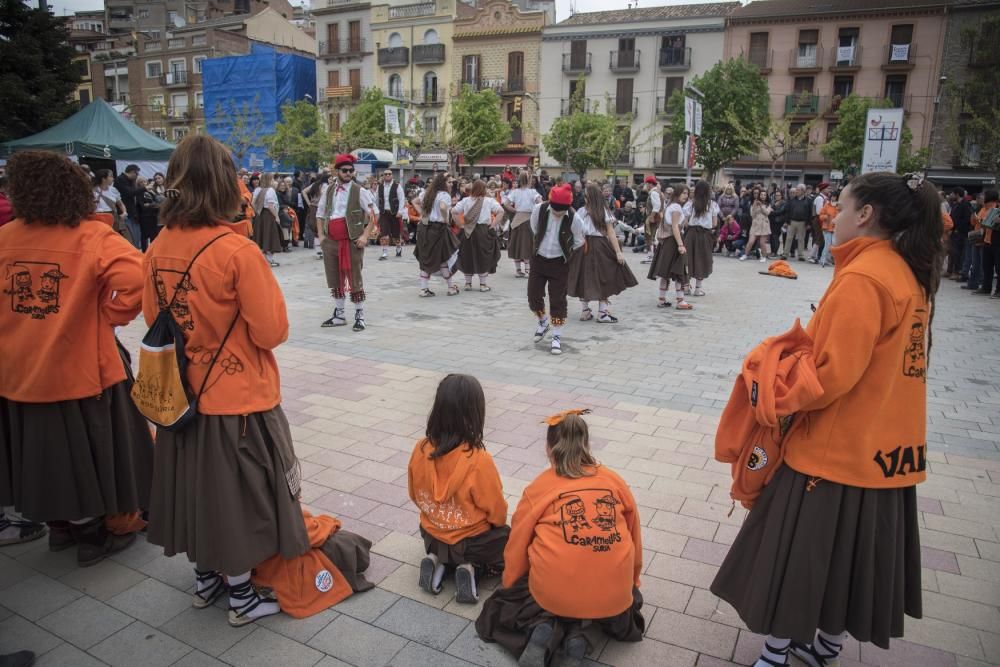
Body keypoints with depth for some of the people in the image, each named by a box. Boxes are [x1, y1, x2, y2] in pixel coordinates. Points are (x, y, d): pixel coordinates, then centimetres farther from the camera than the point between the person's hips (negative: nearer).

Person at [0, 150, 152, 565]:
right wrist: (111, 317, -12)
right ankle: (93, 535, 27)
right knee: (87, 452, 13)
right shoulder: (93, 236, -15)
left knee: (45, 452, 21)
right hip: (80, 368, -4)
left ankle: (61, 526, 39)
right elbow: (136, 279, -29)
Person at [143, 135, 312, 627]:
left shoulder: (158, 249, -3)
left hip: (183, 394, 6)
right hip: (238, 398, -6)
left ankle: (206, 577, 41)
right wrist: (267, 290, -1)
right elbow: (272, 332, -17)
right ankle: (241, 596, 28)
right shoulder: (237, 250, -21)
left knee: (196, 485, 21)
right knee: (236, 491, 11)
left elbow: (152, 320, 9)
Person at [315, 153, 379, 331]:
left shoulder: (359, 191, -4)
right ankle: (338, 315, 25)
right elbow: (320, 213, 18)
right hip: (330, 241, 5)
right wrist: (321, 235, 7)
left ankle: (359, 316, 8)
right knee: (334, 279, 12)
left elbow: (373, 213, -4)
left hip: (351, 241, -5)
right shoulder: (328, 190, 9)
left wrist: (365, 235, -11)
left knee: (355, 279, -2)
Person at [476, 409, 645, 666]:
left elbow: (516, 550, 7)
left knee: (507, 600, 29)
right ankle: (577, 630, 6)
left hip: (555, 595, -1)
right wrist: (631, 582, 33)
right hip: (614, 597, 1)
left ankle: (541, 628, -3)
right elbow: (635, 538, 16)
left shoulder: (538, 488, 1)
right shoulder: (615, 481, 7)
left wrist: (509, 588, 25)